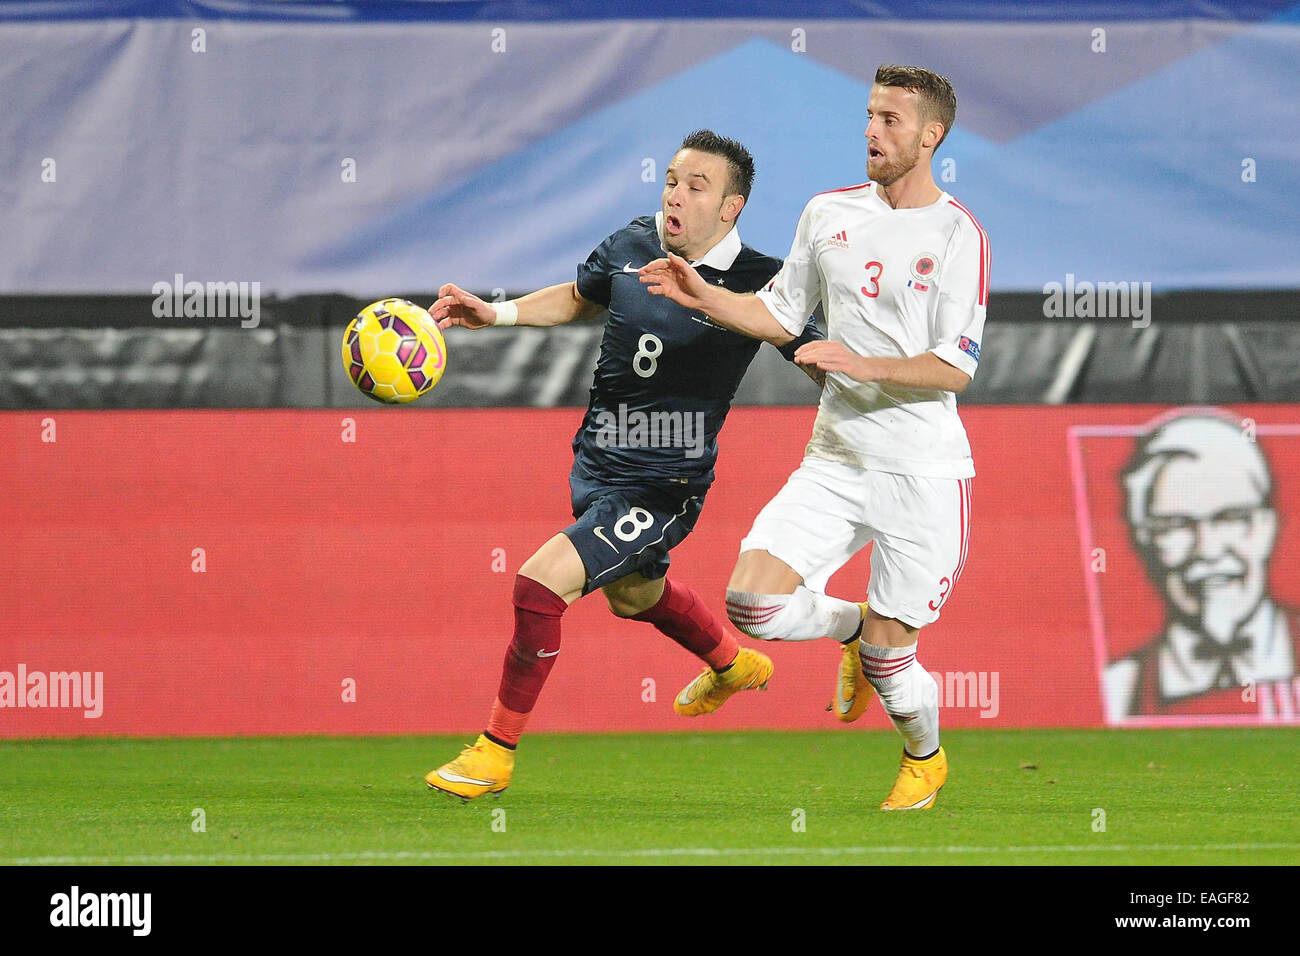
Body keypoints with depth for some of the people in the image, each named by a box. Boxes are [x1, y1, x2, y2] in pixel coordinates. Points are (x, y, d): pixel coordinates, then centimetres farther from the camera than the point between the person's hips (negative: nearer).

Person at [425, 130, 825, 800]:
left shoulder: (756, 284, -18)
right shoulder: (633, 246, -3)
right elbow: (581, 297, 18)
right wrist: (496, 313, 5)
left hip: (663, 486, -7)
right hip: (597, 462, 7)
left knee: (541, 582, -21)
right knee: (633, 593, 32)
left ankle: (496, 752, -6)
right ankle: (733, 665, 63)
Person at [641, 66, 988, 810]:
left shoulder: (958, 234, -9)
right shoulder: (830, 213, 8)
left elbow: (957, 368, -12)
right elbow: (780, 317, 17)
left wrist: (865, 365, -23)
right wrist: (703, 296, 3)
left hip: (923, 470, -5)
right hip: (836, 461, 5)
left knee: (887, 656, -1)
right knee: (753, 601, -13)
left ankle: (926, 760, 31)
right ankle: (851, 626, 19)